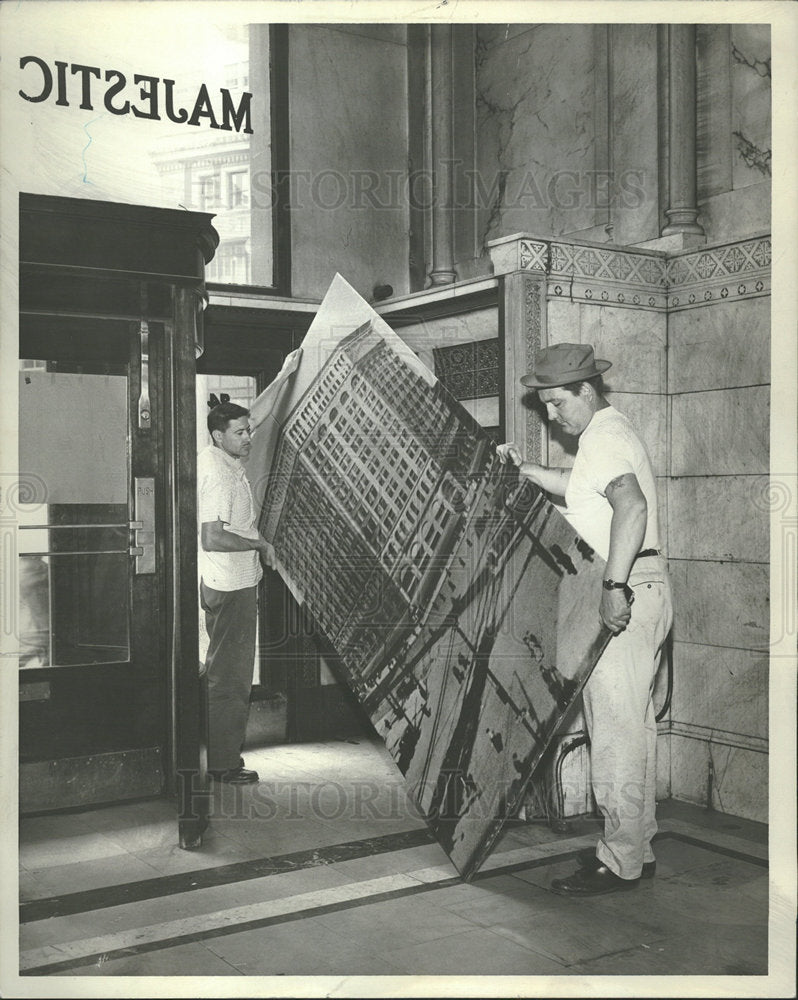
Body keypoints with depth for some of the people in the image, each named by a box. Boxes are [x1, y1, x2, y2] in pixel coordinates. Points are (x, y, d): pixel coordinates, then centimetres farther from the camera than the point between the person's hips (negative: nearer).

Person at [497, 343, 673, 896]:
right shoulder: (610, 432, 19)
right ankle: (638, 845, 24)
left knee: (616, 727, -7)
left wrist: (614, 586, -36)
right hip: (638, 593, 11)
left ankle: (621, 861, 0)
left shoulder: (603, 437, -14)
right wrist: (524, 468, 22)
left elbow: (631, 506, -31)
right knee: (633, 726, 15)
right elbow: (580, 488, 34)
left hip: (628, 595, -11)